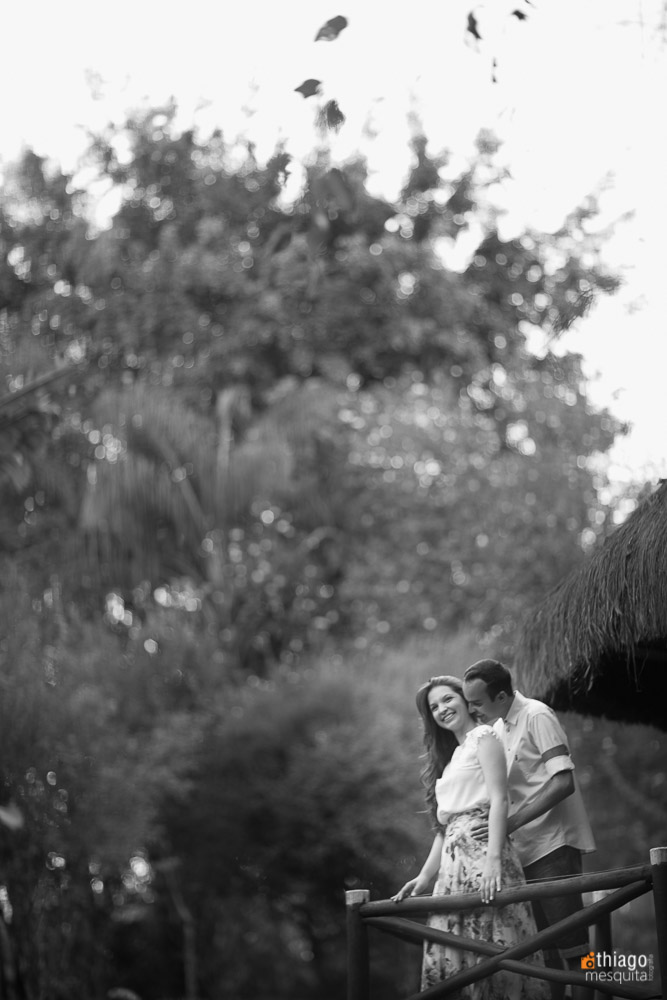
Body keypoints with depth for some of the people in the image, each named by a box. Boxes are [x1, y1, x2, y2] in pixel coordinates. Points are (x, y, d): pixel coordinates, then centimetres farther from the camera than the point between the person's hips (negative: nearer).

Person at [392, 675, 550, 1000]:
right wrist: (425, 876, 17)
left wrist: (493, 858, -20)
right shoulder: (451, 757, 28)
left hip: (480, 851, -8)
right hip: (454, 860, 8)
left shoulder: (483, 737, 3)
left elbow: (499, 799, -9)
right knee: (450, 958, -3)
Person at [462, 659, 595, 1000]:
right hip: (528, 849, 8)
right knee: (548, 946, 10)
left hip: (553, 842, -8)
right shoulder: (499, 728, 12)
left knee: (570, 940, -9)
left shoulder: (537, 717, -12)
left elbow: (563, 782, -20)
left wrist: (512, 822, -24)